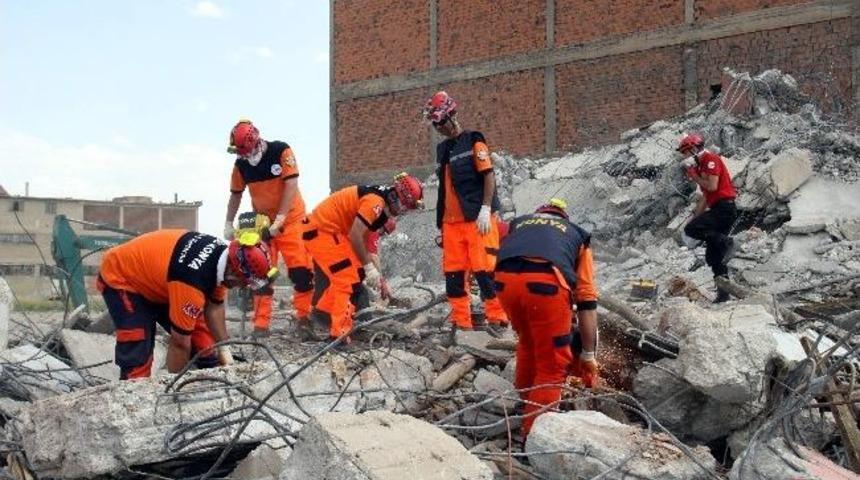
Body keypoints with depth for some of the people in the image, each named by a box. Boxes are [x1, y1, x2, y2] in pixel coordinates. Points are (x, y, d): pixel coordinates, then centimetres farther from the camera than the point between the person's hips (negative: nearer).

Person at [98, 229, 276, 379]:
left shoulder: (222, 253, -16)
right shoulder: (192, 281, -41)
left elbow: (214, 305, -1)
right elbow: (180, 342, -29)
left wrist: (224, 349, -1)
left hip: (154, 273, 8)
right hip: (120, 277, -8)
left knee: (204, 341, 4)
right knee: (137, 359, -20)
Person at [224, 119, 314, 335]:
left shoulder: (281, 151, -16)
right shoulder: (241, 164, -4)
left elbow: (291, 185, -19)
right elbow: (236, 195, 8)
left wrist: (279, 219, -23)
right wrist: (228, 224, 4)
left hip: (290, 218, -3)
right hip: (262, 222, 3)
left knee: (301, 269, -10)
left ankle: (305, 316, 2)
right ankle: (261, 323, 0)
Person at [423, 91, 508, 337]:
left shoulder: (473, 142, -1)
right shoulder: (442, 149, 19)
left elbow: (489, 176, -8)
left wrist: (485, 210, -17)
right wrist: (440, 221, 21)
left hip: (477, 219, -7)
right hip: (451, 221, 7)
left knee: (483, 269, -10)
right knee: (453, 272, 4)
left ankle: (497, 318, -3)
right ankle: (461, 322, 9)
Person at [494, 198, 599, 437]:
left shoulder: (518, 224, 39)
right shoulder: (577, 235, 33)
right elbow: (587, 302, 26)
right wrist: (589, 354, 30)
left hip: (504, 279, 3)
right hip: (545, 281, -3)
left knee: (527, 344, 30)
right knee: (553, 364, 12)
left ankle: (524, 404, 42)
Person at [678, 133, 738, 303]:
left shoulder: (710, 159, -6)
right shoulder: (701, 167, 22)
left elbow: (712, 186, -19)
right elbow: (705, 197, 23)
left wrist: (694, 176, -4)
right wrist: (694, 218, 17)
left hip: (724, 208, -10)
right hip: (719, 209, 10)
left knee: (690, 230, -21)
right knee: (713, 256, 7)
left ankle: (724, 242, -22)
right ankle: (723, 293, 8)